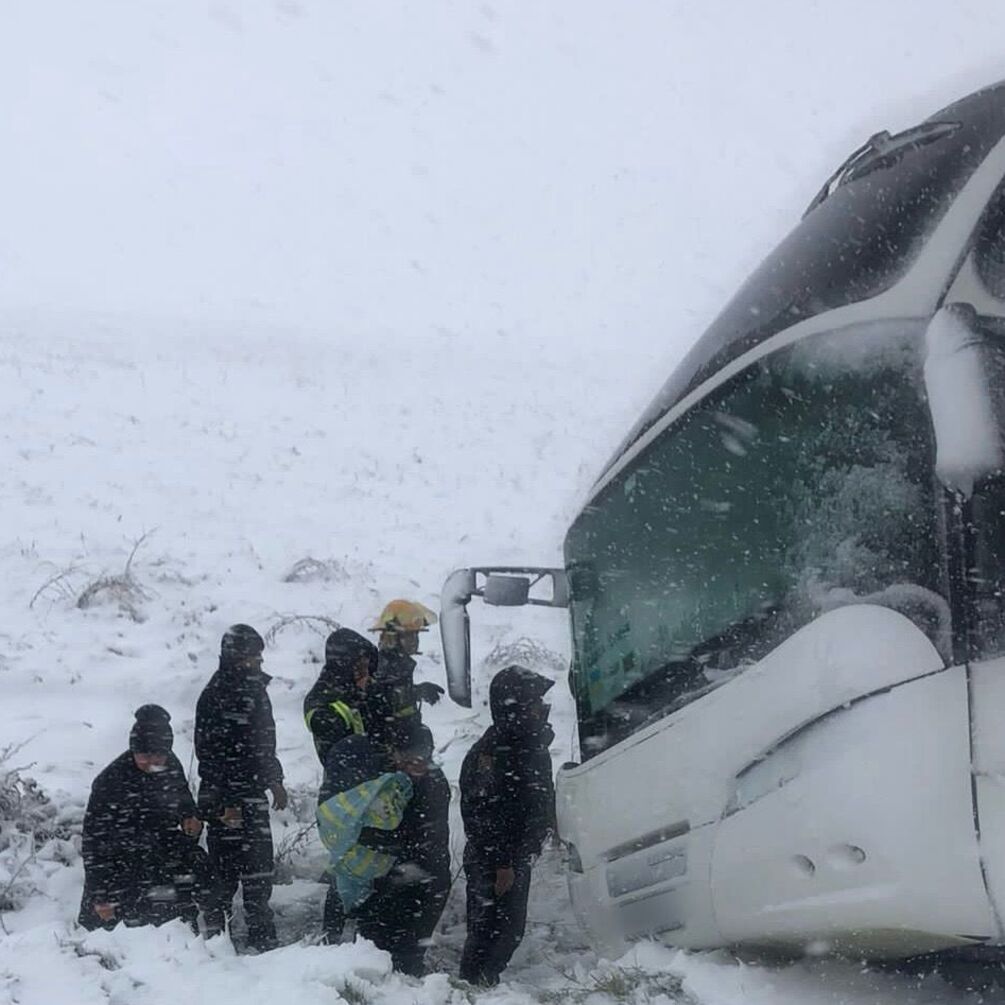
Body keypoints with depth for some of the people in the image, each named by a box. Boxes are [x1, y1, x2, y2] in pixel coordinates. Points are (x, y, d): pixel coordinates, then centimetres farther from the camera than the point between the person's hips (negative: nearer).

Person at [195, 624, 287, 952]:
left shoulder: (255, 688, 12)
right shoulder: (215, 696, -16)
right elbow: (209, 754, -18)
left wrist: (275, 781, 22)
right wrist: (220, 804, -20)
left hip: (253, 793, 9)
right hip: (227, 798, -9)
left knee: (260, 867, 13)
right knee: (227, 869, -5)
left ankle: (262, 936, 21)